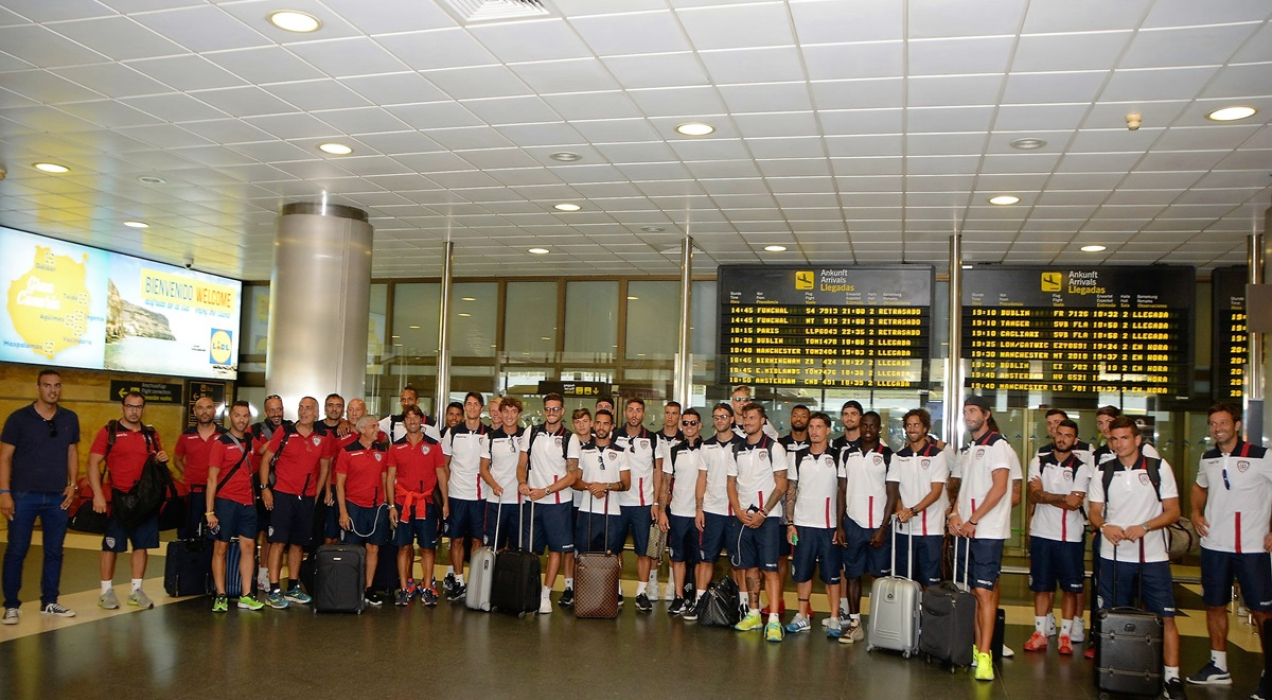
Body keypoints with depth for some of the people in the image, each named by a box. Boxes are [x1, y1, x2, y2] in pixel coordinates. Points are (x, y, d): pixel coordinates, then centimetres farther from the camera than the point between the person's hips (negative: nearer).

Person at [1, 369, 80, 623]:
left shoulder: (70, 419, 7)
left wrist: (72, 484, 4)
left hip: (58, 497, 3)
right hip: (24, 496, -3)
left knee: (54, 551, 9)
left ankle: (49, 602, 20)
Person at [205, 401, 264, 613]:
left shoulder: (250, 441, 10)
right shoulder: (220, 443, -5)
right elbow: (212, 478, -7)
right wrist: (209, 511, -13)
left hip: (247, 502, 5)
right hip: (225, 501, -5)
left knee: (248, 547, 2)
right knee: (221, 548, 2)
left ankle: (246, 596, 6)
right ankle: (220, 596, 7)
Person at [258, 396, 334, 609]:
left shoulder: (323, 439, 5)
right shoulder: (284, 432, -3)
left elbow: (325, 467, 13)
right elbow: (266, 459, 1)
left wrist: (317, 494, 10)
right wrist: (265, 488, -6)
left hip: (307, 498, 3)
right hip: (282, 495, -3)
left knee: (298, 543, 11)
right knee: (278, 541, -5)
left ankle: (293, 588, 21)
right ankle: (274, 591, -2)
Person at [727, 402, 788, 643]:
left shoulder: (774, 448, -4)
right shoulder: (737, 450, 11)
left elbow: (781, 486, -7)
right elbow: (732, 484, 12)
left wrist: (762, 513, -12)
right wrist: (739, 512, -3)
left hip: (767, 517, -5)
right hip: (743, 517, 5)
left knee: (769, 569, -9)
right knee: (749, 568, 10)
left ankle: (773, 620, -11)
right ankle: (753, 614, 19)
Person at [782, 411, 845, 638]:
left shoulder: (838, 458, 0)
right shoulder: (797, 457, 6)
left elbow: (843, 494, 0)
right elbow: (791, 492, 8)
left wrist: (841, 526, -5)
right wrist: (790, 523, 2)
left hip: (829, 526, -2)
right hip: (802, 524, 2)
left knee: (832, 574, 2)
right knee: (802, 572, 7)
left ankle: (834, 619, 8)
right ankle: (802, 617, 16)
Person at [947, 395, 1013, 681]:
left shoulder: (997, 444, -7)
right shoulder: (966, 449, 18)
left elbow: (999, 487, -14)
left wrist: (973, 521, -14)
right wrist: (955, 514, 5)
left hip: (987, 532, -7)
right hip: (965, 530, 8)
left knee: (984, 592, -10)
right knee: (971, 592, 9)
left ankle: (984, 656, -10)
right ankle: (975, 649, 15)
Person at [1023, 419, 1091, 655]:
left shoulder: (1081, 468, -2)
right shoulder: (1039, 461, 4)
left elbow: (1075, 503, -12)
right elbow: (1034, 496, -7)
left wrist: (1045, 495, -9)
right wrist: (1063, 498, -14)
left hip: (1070, 536, -1)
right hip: (1041, 532, 2)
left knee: (1070, 587, 3)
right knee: (1041, 586, 7)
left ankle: (1065, 635, 13)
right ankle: (1040, 633, 15)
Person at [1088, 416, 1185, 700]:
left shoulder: (1159, 468, 1)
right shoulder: (1103, 472, 6)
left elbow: (1173, 511, 0)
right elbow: (1095, 512, 9)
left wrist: (1144, 527, -16)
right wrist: (1104, 526, -15)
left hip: (1153, 557, -1)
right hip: (1114, 557, 2)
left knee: (1166, 617, -2)